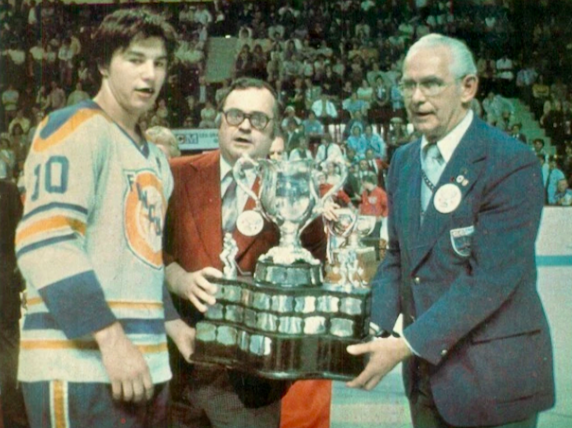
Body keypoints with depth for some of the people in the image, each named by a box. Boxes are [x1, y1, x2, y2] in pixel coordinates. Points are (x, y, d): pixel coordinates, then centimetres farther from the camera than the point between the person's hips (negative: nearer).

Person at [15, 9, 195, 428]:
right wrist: (111, 337, -23)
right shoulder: (74, 129, -6)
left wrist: (172, 320, 19)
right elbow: (43, 242, -18)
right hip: (80, 365, -8)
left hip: (146, 362, 9)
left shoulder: (156, 158, 22)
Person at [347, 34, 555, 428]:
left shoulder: (512, 164, -15)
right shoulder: (404, 161, 7)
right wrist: (377, 328, -5)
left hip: (492, 378, -6)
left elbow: (491, 276, -22)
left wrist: (407, 344, -24)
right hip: (426, 372, 6)